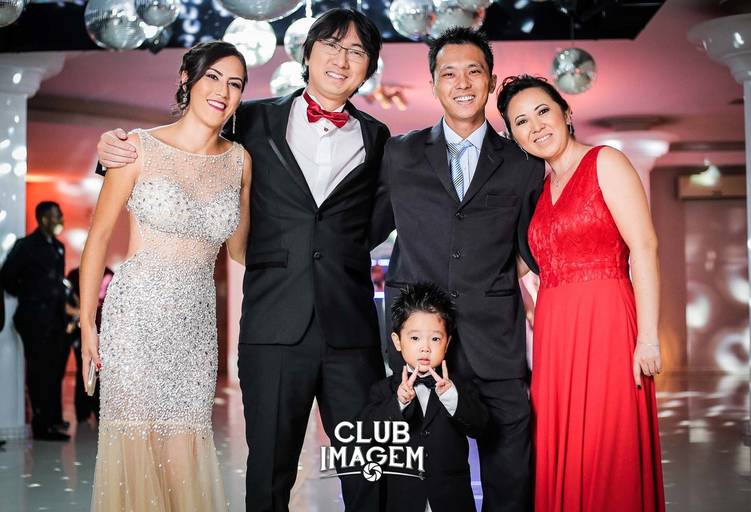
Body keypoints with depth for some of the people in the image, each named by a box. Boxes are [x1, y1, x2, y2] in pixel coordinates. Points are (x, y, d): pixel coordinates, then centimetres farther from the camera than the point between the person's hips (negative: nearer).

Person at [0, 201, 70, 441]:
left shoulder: (58, 247, 16)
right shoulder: (26, 246, -6)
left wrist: (61, 302, 11)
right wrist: (26, 296, 1)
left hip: (55, 318, 7)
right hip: (35, 318, -7)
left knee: (54, 371, 9)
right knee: (39, 372, -6)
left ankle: (53, 421, 15)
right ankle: (42, 426, -3)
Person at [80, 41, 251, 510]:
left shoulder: (238, 159, 6)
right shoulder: (140, 147, -5)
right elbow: (100, 234, -1)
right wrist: (87, 322, -2)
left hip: (197, 319, 3)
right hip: (137, 313, -3)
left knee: (185, 449, 4)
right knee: (137, 445, 1)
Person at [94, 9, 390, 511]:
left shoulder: (376, 138, 12)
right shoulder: (256, 120, 7)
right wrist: (116, 151, -5)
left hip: (351, 328, 1)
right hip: (274, 326, -1)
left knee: (369, 472, 4)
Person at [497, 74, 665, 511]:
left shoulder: (605, 163, -1)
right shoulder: (541, 189, 18)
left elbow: (644, 247, -9)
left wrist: (647, 336, -17)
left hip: (604, 325, -6)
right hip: (553, 333, 6)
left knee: (607, 458, -5)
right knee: (560, 457, 7)